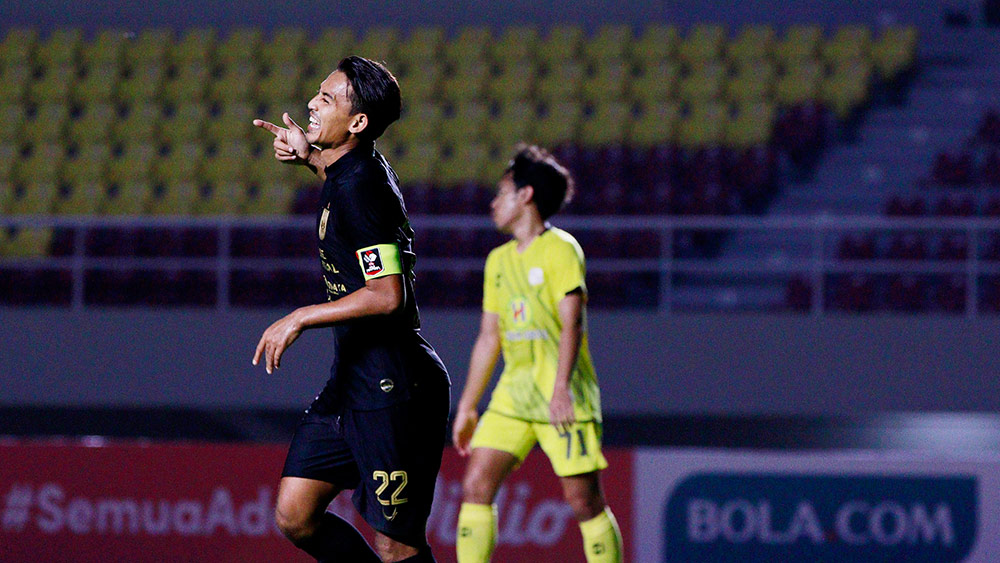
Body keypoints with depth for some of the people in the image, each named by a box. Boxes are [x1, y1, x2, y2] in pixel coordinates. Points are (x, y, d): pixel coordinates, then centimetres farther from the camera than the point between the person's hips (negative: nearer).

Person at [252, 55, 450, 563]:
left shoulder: (360, 189, -19)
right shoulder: (348, 171, 10)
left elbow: (387, 296, -25)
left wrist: (300, 319, -17)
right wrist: (311, 158, 21)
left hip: (391, 391, -10)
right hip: (351, 384, 10)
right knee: (295, 517, 8)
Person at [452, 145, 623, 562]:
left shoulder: (560, 249, -5)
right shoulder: (498, 260, 17)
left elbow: (572, 322, -14)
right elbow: (489, 337, 21)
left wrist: (561, 387, -26)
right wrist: (467, 407, 19)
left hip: (563, 397, -7)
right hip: (513, 392, 7)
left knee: (584, 500, -7)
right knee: (476, 485, -5)